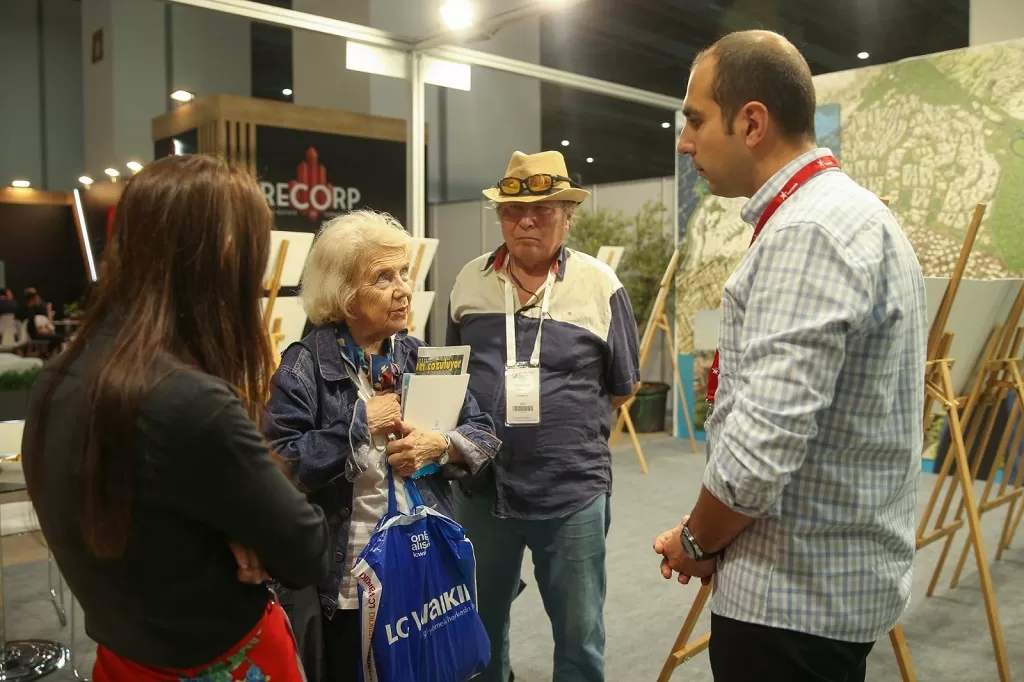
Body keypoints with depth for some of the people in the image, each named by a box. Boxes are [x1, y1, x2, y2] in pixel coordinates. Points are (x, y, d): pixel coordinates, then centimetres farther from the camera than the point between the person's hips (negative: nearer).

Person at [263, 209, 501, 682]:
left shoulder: (423, 358, 5)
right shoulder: (306, 365, -10)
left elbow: (485, 436, 5)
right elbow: (278, 467, -20)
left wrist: (440, 445, -14)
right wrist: (359, 423, -20)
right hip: (344, 578, -4)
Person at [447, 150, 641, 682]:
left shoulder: (599, 285, -6)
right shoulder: (470, 281, 3)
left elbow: (622, 388, 4)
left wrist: (566, 423, 3)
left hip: (572, 491, -2)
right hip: (480, 488, 3)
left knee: (579, 634, 13)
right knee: (479, 625, 20)